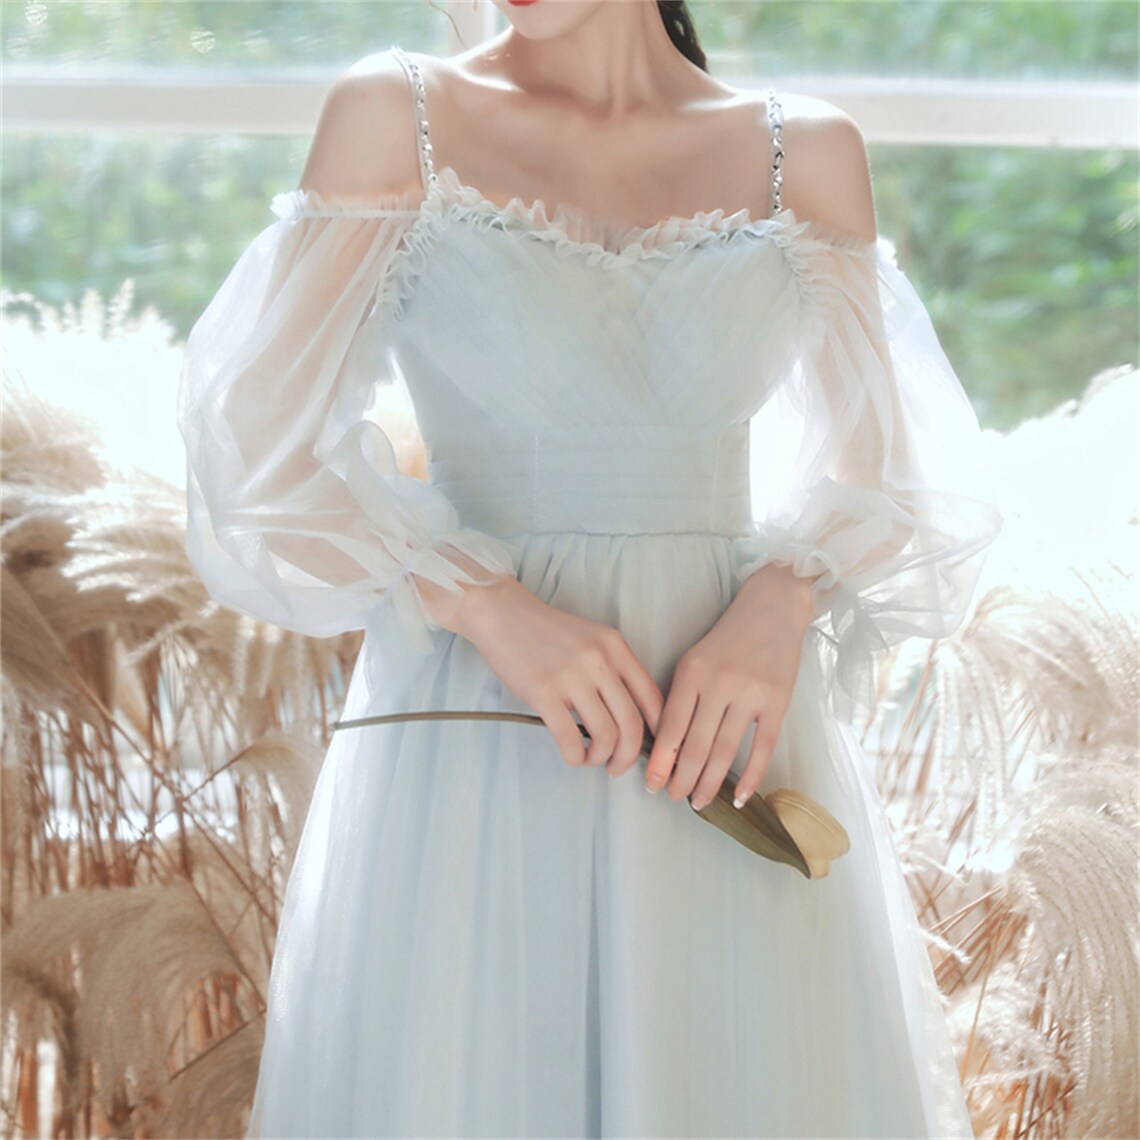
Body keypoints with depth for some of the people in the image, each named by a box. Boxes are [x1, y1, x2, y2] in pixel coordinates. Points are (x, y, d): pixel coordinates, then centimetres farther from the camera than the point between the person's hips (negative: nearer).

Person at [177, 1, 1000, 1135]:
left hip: (724, 702, 2)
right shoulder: (394, 115, 0)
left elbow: (865, 468, 10)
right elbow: (260, 449, -4)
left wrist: (775, 613, -11)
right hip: (471, 721, -1)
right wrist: (492, 609, -17)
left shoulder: (807, 153, 4)